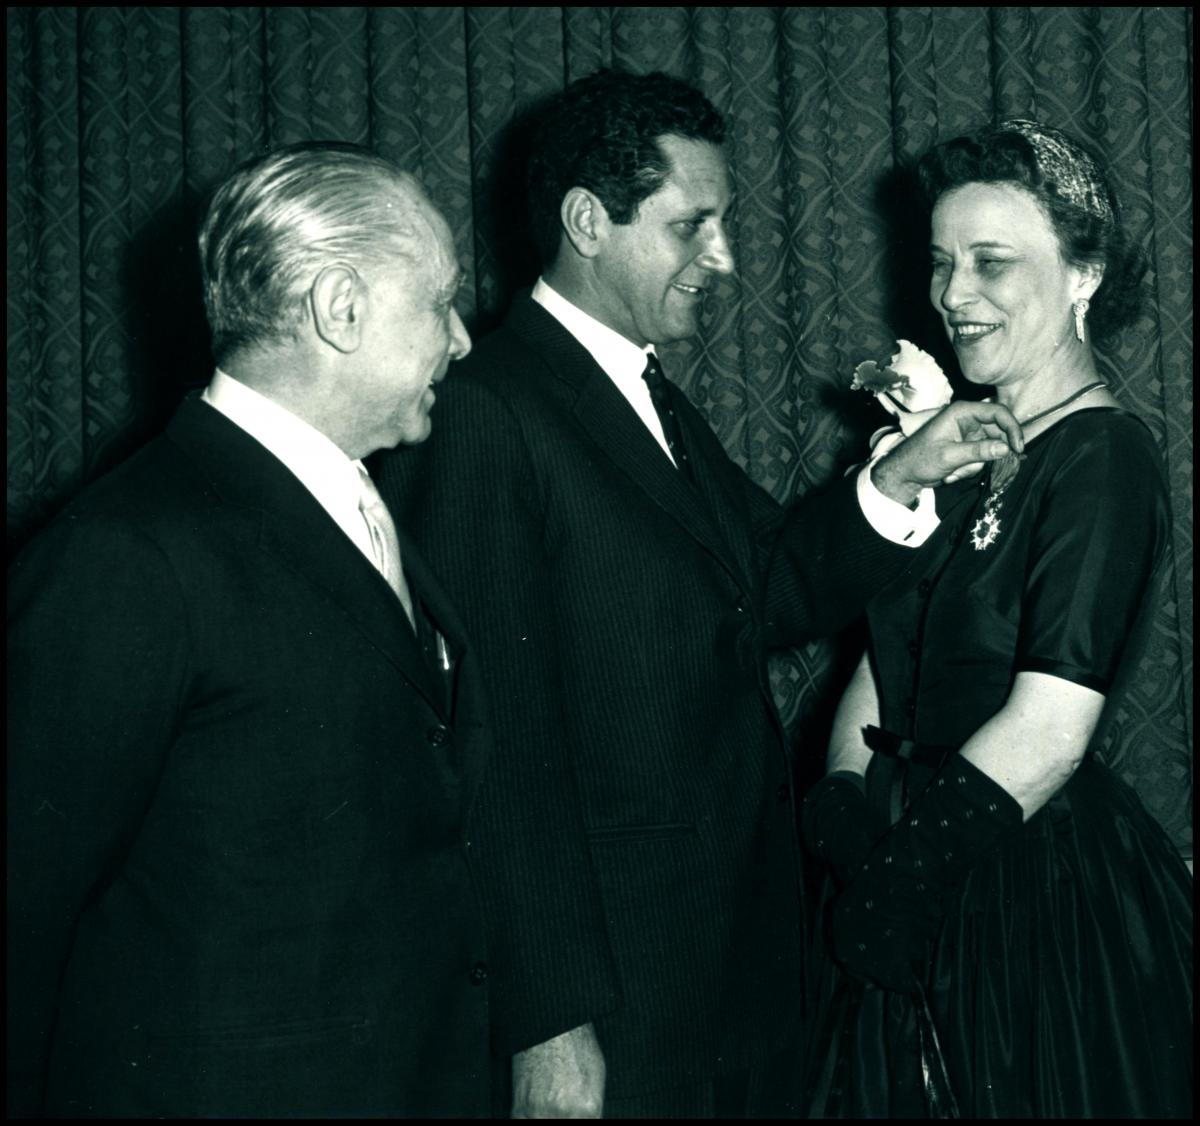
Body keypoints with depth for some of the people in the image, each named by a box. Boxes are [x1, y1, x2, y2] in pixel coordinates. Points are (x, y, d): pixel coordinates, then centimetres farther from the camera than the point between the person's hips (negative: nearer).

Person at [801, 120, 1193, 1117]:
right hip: (932, 891, 8)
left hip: (1049, 897, -7)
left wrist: (901, 875, -16)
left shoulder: (1103, 458, -16)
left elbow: (1050, 728, -23)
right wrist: (843, 803, -6)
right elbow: (889, 653, 9)